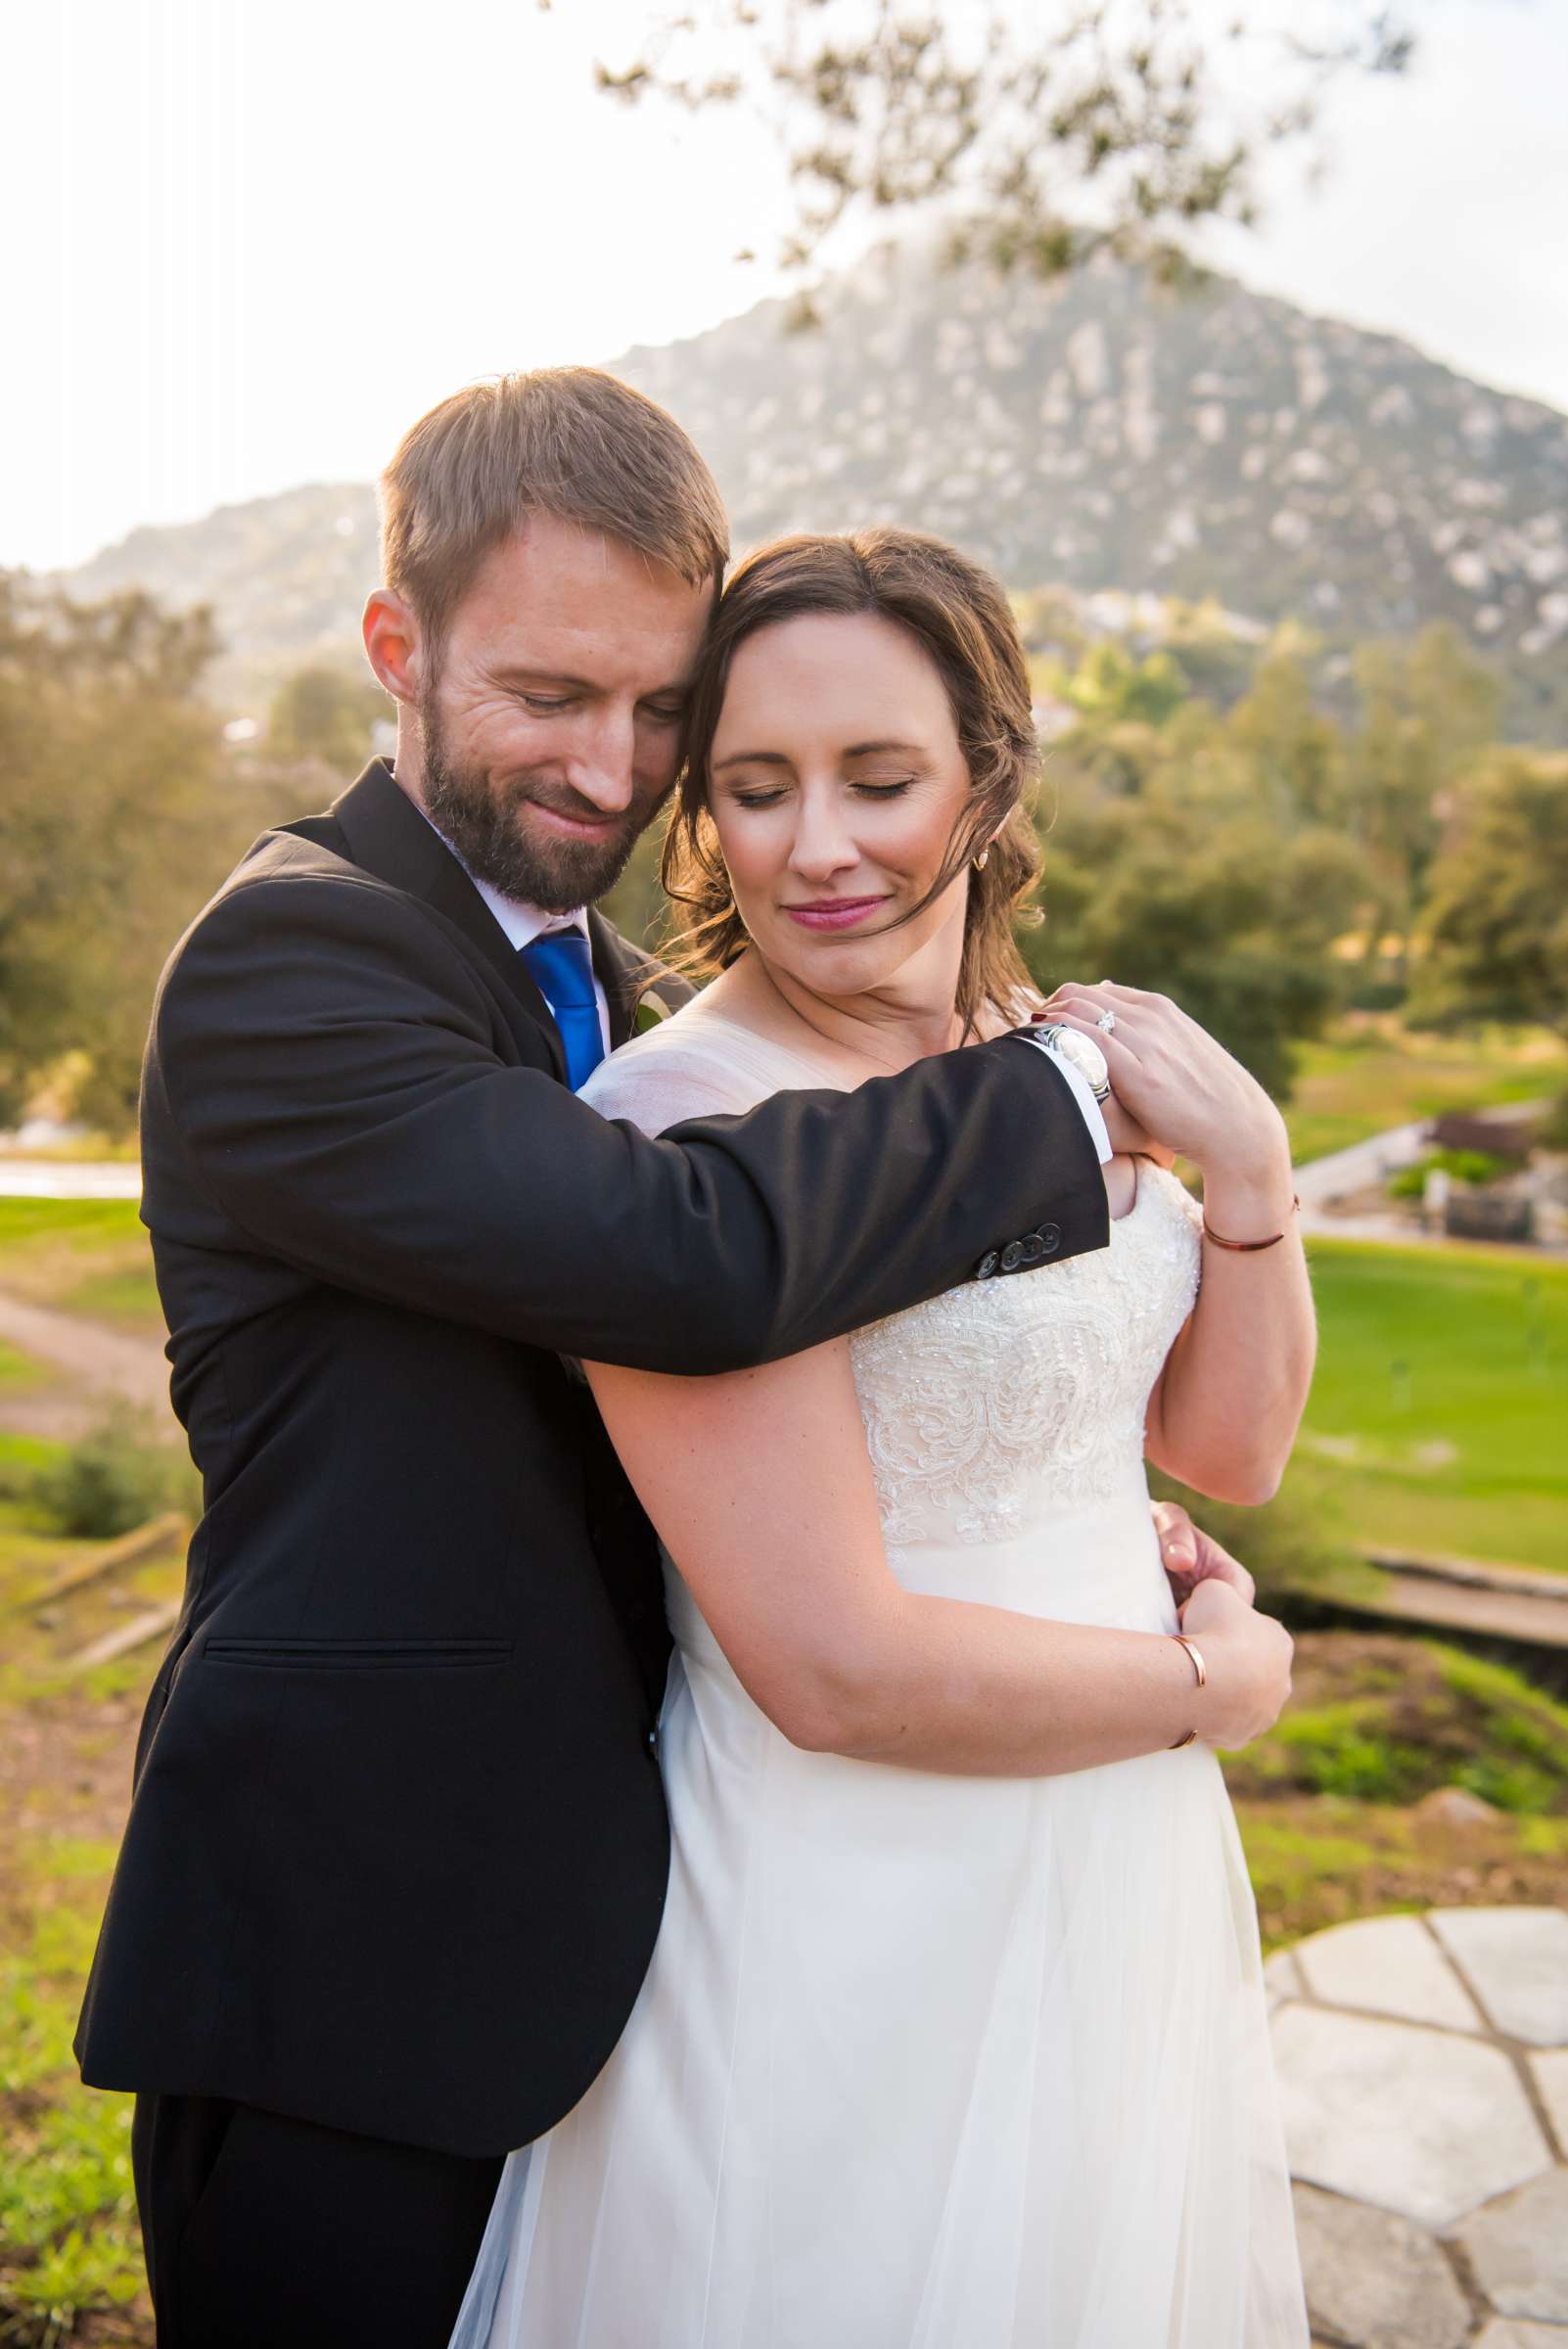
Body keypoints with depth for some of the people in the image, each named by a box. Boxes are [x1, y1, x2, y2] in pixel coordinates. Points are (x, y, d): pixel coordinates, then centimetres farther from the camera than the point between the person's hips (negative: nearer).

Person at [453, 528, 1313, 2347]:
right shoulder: (681, 1123, -23)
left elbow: (1226, 1447, 7)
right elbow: (838, 1670, -25)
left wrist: (1247, 1161, -9)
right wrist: (1215, 1683, -11)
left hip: (1122, 1884, 8)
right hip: (856, 1944, -7)